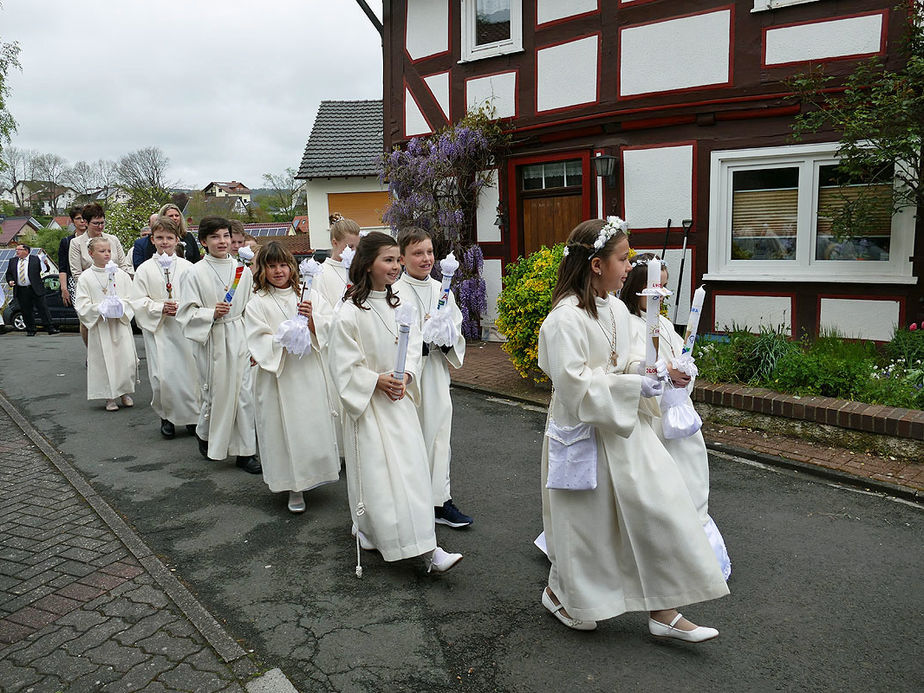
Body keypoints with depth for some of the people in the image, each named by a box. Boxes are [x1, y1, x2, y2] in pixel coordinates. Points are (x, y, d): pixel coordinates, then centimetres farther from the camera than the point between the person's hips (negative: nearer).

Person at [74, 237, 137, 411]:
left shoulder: (120, 274, 4)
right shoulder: (85, 277, 0)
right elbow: (81, 305, -3)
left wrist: (121, 307, -14)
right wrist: (101, 309, -16)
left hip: (121, 323, 1)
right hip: (99, 326, -1)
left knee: (127, 359, -2)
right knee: (104, 360, 1)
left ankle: (125, 393, 17)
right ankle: (110, 398, 12)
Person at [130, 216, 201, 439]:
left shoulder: (187, 268, 4)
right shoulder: (145, 269, 3)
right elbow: (137, 302, 2)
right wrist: (160, 308, -12)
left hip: (184, 327, 1)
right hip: (157, 329, 0)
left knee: (189, 370, 2)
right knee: (163, 375, -6)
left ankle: (191, 415, 19)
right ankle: (167, 416, 13)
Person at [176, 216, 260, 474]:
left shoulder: (242, 270, 5)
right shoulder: (196, 273, -4)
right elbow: (186, 312, -2)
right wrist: (212, 313, -18)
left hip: (239, 338, 2)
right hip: (212, 339, -2)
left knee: (243, 392, 1)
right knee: (215, 392, 6)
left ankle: (245, 451, 10)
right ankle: (205, 434, 36)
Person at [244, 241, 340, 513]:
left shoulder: (306, 296, 9)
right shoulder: (257, 304, 0)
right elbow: (259, 343, -8)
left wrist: (311, 320, -14)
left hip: (308, 371, 3)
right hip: (277, 376, -2)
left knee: (314, 425, 5)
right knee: (284, 428, 1)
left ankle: (310, 476, 27)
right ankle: (293, 488, 15)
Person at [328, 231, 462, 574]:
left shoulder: (397, 305, 6)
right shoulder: (350, 313, -14)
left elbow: (413, 345, 8)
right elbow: (343, 365, -12)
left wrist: (405, 376, -8)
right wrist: (377, 381, -18)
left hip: (399, 398, 6)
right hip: (368, 402, -6)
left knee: (412, 466, 6)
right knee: (376, 470, -3)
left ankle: (427, 548, 14)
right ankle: (366, 526, 16)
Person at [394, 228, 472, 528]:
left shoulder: (442, 291, 8)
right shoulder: (394, 293, -9)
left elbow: (457, 329, 13)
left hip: (437, 373, 5)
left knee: (439, 432, 10)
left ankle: (440, 501, 21)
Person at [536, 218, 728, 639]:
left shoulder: (615, 309, 6)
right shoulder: (566, 318, -20)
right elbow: (573, 383, -24)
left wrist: (643, 368, -1)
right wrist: (631, 386, -20)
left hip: (624, 428, 8)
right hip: (586, 433, -8)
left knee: (660, 504, 5)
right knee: (585, 520, 8)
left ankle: (663, 612, 19)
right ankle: (561, 593, 35)